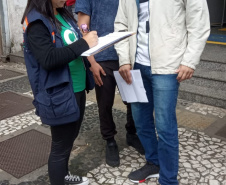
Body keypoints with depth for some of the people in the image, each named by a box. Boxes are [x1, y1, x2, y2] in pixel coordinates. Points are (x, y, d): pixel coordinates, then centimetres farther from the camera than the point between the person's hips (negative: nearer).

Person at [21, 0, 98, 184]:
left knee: (69, 138, 24)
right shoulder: (36, 22, -17)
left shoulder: (64, 15, 8)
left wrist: (89, 41, 2)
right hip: (59, 95, -9)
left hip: (78, 89, 9)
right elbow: (48, 59, -28)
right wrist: (83, 43, -27)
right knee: (61, 145, 6)